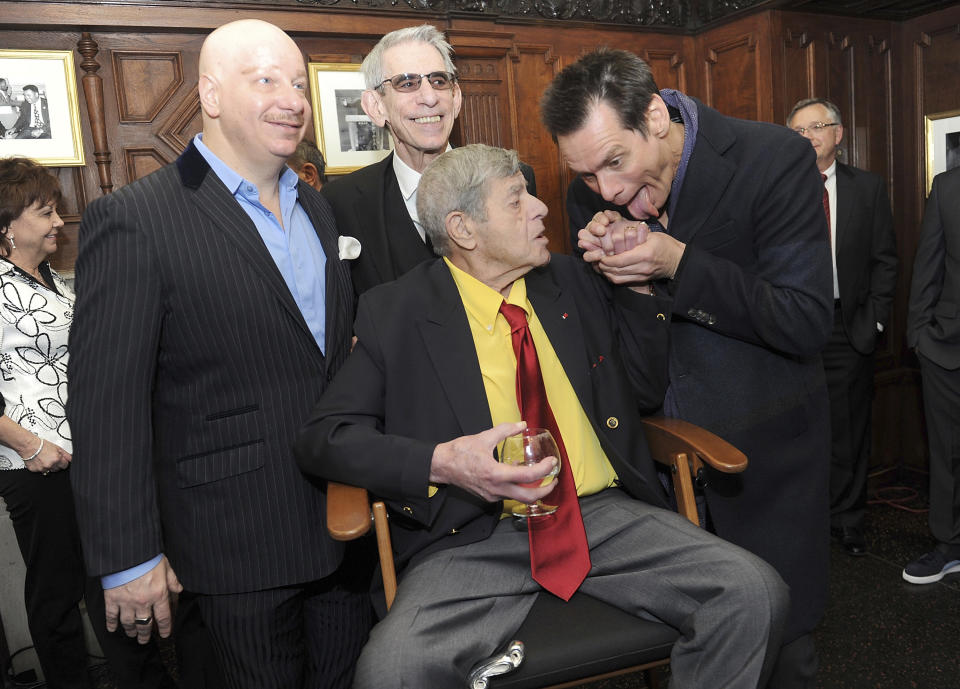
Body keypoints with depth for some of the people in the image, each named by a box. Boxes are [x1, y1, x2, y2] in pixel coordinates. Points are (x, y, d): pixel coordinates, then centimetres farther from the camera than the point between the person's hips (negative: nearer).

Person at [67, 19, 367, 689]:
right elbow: (107, 401, -14)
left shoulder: (318, 207, 9)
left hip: (346, 525, 6)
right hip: (240, 545, -6)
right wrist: (128, 557, -12)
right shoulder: (133, 221, -13)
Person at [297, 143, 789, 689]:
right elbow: (324, 437, -3)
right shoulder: (394, 313, 1)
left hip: (605, 515, 4)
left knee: (755, 592, -17)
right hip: (477, 537, -3)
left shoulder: (576, 283, 13)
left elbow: (647, 390, 17)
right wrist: (441, 463, -19)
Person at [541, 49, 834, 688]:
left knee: (780, 633, 12)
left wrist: (679, 265, -29)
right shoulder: (596, 189, -6)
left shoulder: (776, 159, -19)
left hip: (761, 441, -3)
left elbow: (808, 323, -19)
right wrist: (601, 253, -18)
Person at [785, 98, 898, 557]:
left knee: (848, 429, 9)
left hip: (848, 328, 1)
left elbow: (885, 260, 6)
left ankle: (847, 520, 25)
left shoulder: (868, 188, 6)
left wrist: (873, 319, -2)